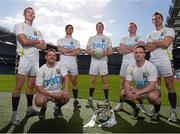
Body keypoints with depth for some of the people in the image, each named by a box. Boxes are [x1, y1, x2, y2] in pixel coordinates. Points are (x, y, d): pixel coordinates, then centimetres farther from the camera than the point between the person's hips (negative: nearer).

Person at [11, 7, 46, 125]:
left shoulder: (37, 31, 20)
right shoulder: (19, 26, 3)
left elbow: (43, 46, 7)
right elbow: (24, 41, -15)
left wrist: (30, 42, -6)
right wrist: (37, 41, 0)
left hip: (35, 60, 6)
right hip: (23, 58, -6)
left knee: (32, 85, 9)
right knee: (19, 86, -7)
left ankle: (30, 108, 20)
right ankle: (14, 113, 1)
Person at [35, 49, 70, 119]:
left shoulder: (59, 66, -6)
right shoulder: (41, 70, -10)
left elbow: (66, 77, -19)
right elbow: (39, 87, -12)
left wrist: (65, 90, -36)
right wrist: (51, 95, -24)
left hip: (57, 92, 1)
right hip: (45, 92, 0)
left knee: (66, 97, -29)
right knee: (39, 101, -31)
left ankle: (58, 107, 7)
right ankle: (44, 108, 9)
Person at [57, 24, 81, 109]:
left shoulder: (76, 41, 16)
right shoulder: (60, 40, 15)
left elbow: (78, 52, -2)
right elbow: (60, 50, -5)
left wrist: (66, 52, -7)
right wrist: (72, 49, -3)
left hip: (73, 63, 1)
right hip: (63, 63, -1)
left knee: (74, 82, 3)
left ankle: (75, 100, 11)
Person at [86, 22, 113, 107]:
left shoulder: (107, 39, 12)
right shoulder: (91, 38, 15)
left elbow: (110, 51, 6)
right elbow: (87, 50, 10)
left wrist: (105, 53, -16)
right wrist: (91, 52, -12)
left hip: (103, 61, -1)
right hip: (94, 61, 1)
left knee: (105, 81, -1)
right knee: (92, 81, 2)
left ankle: (106, 100, 8)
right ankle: (90, 99, 11)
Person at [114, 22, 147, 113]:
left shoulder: (140, 38, 11)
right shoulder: (124, 39, 17)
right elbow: (120, 50, 0)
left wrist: (126, 48, -5)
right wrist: (133, 48, -4)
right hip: (125, 62, 2)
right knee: (123, 82, 2)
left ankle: (141, 104, 11)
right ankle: (121, 103, 11)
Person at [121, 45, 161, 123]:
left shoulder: (151, 66, -22)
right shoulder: (130, 67, -9)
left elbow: (152, 86, -28)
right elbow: (127, 83, -10)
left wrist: (138, 93, -39)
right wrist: (128, 92, -32)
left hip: (150, 90, -4)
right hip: (138, 90, 4)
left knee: (152, 96, -38)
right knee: (123, 93, -17)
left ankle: (157, 112, -2)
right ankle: (135, 109, 10)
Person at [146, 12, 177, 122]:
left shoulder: (169, 30, 7)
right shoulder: (150, 34, 18)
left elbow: (166, 43, -11)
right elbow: (149, 48, 2)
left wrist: (154, 42, 2)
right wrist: (160, 43, -5)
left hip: (165, 61, -3)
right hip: (153, 62, 4)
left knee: (170, 86, -2)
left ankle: (173, 111, 8)